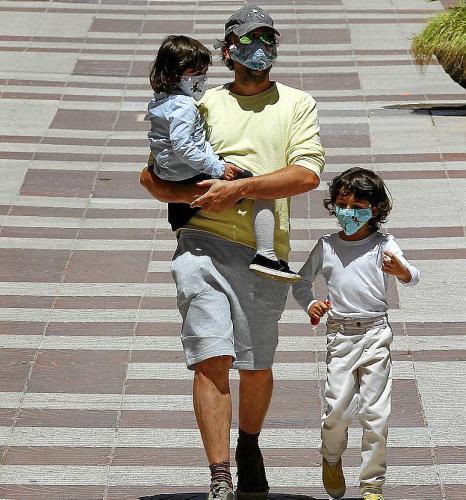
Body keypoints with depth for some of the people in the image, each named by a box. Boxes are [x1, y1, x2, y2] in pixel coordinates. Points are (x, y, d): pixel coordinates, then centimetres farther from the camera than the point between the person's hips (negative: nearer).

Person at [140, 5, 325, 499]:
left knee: (257, 366, 11)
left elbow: (308, 173, -5)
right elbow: (151, 175, 13)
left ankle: (249, 446, 38)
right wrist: (192, 194, -8)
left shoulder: (297, 104, 12)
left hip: (264, 254, 1)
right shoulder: (203, 104, 14)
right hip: (203, 242, -1)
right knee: (212, 359, -12)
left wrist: (239, 189, -14)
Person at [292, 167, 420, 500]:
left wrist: (402, 271, -40)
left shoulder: (383, 245, 0)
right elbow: (302, 282, 18)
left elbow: (413, 276, -15)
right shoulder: (327, 246, 7)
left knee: (376, 412, -3)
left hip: (376, 334, -1)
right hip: (340, 334, 1)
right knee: (336, 407, -5)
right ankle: (332, 459, 27)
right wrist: (311, 305, -3)